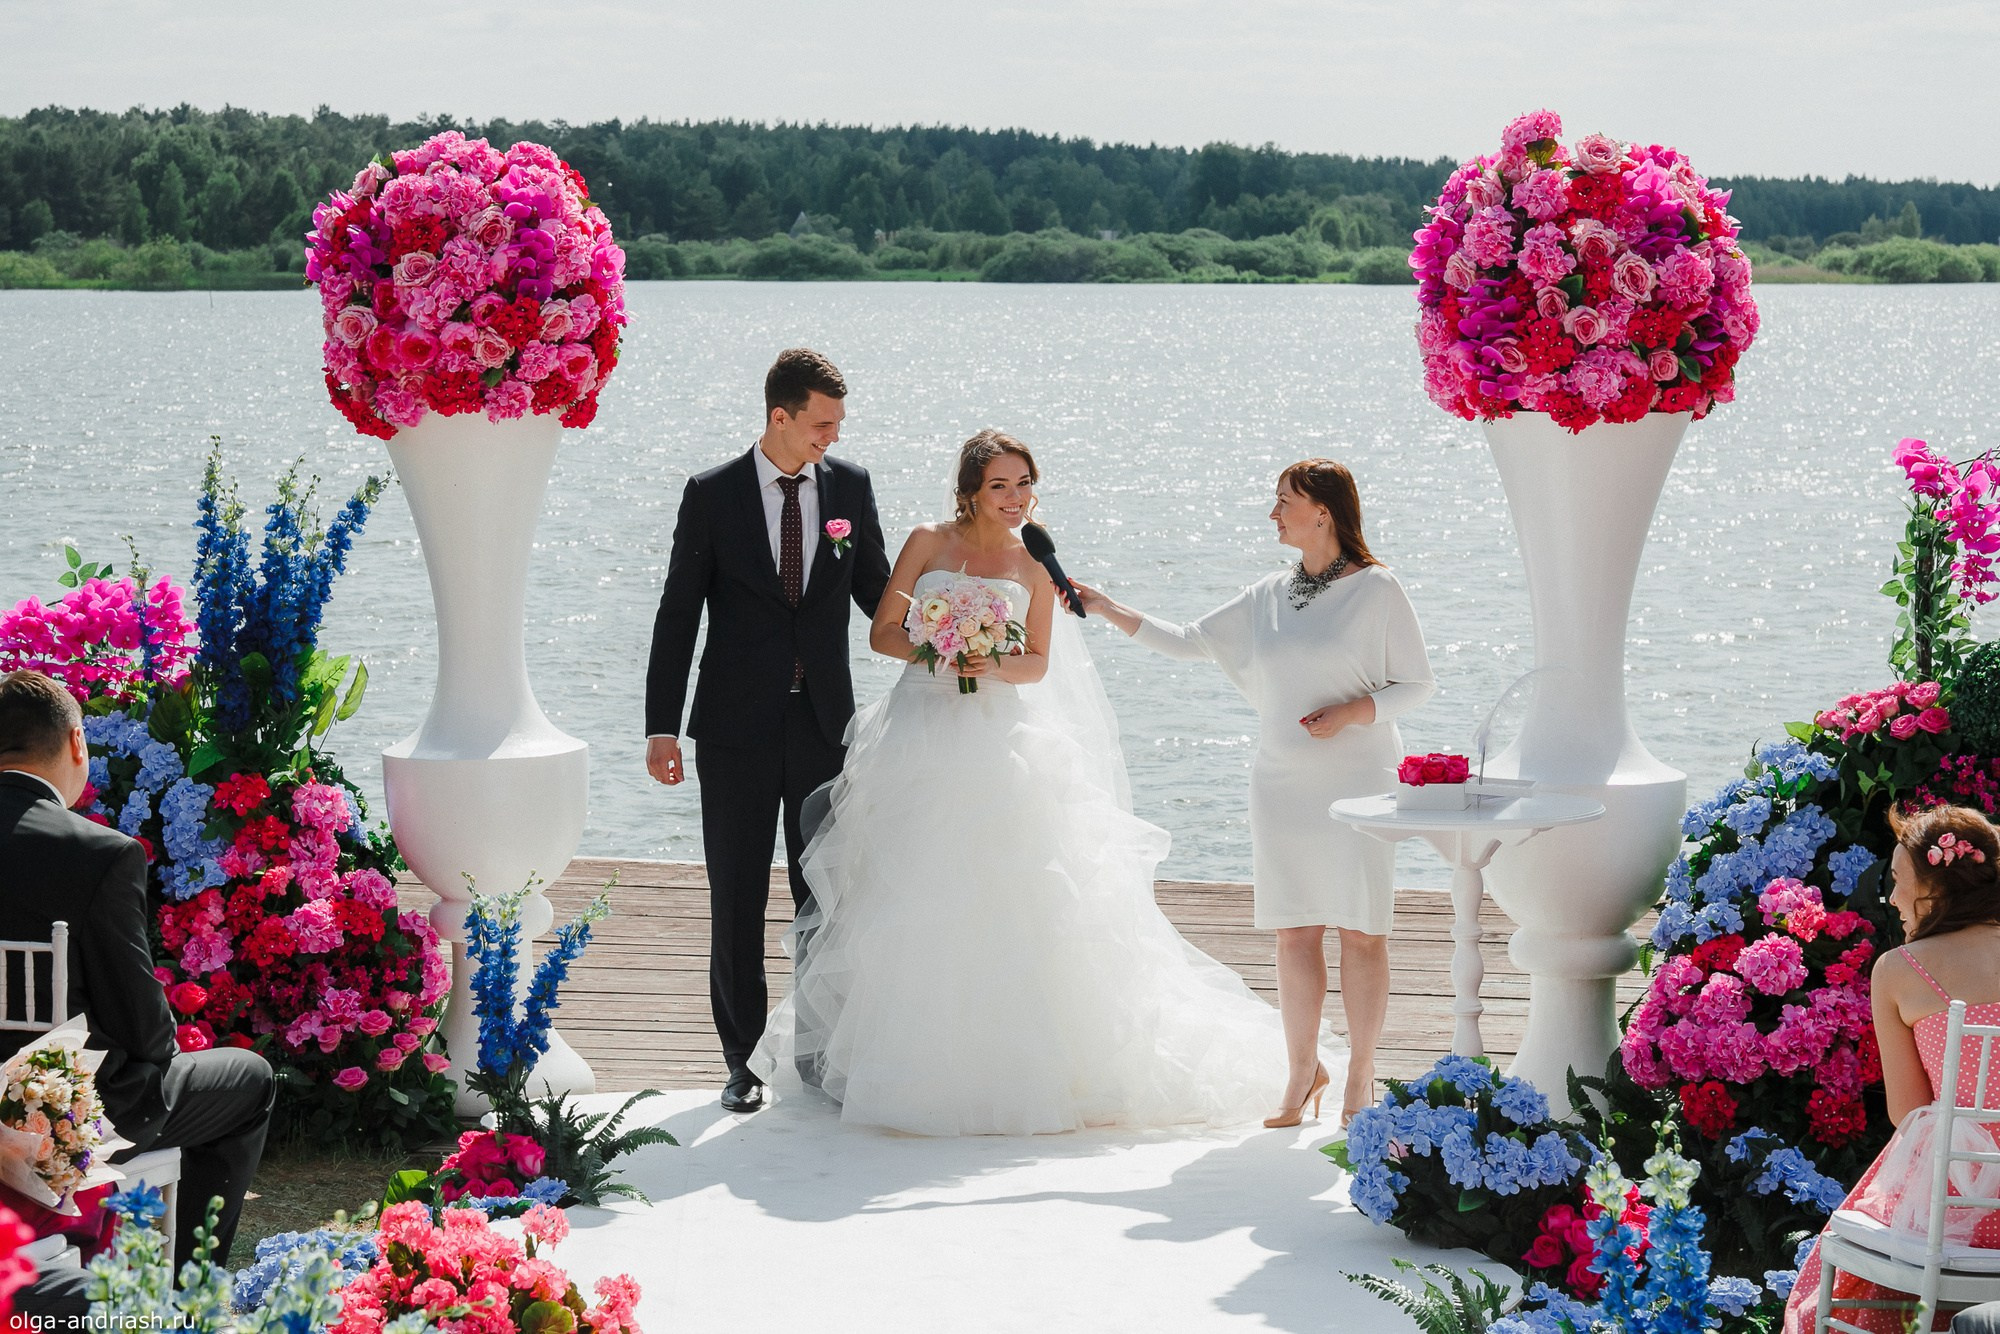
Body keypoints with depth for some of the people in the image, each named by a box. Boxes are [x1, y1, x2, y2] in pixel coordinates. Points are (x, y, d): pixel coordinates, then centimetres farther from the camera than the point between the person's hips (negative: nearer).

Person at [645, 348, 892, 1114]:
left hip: (825, 724, 2)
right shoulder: (713, 495, -5)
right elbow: (678, 614, -3)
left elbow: (875, 590, 11)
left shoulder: (850, 486, 2)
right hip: (737, 727, -2)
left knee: (826, 896, 7)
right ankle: (744, 1058, 15)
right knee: (737, 901, 5)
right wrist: (661, 728, -7)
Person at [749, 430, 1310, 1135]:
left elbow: (1038, 663, 8)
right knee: (917, 905, -2)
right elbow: (882, 632, 2)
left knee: (1008, 899, -4)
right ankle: (919, 1057, 6)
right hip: (925, 737, -1)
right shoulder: (929, 543, 3)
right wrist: (940, 653, -16)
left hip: (999, 742, 1)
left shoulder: (1034, 566, 7)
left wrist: (992, 666, -13)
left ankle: (1013, 1059, 3)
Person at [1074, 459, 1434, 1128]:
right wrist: (1107, 608, 9)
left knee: (1362, 930, -2)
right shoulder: (1267, 596, 10)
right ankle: (1301, 1071, 18)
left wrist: (1352, 712, -16)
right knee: (1295, 931, 7)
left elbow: (1416, 683, -2)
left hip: (1357, 781, -4)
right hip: (1283, 784, 4)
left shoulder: (1376, 589, -4)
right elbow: (1187, 642, 14)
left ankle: (1361, 1075, 9)